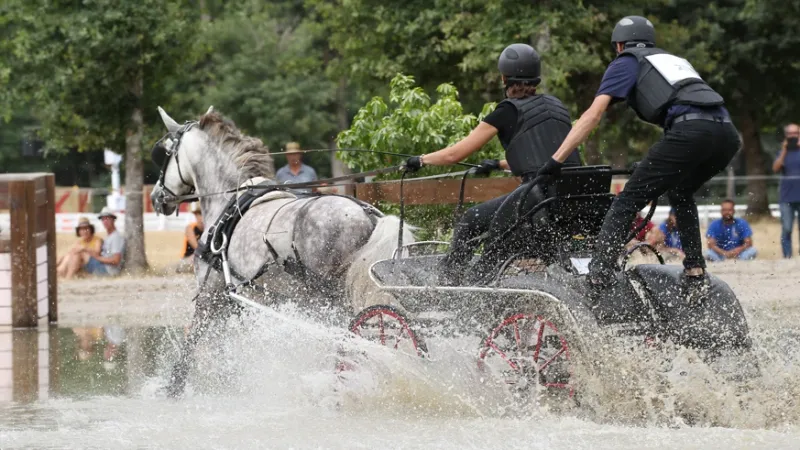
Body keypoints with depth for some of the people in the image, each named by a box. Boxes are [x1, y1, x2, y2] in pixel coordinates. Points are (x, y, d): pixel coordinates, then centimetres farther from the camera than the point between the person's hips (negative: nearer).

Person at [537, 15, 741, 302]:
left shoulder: (626, 62, 19)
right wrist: (656, 168, 54)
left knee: (627, 201, -3)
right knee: (680, 195, 30)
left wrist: (556, 161, 5)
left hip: (690, 130, -6)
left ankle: (598, 280, -16)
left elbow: (593, 114, 7)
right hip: (727, 132, 7)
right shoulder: (676, 61, 38)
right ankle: (695, 275, 20)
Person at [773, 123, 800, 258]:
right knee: (786, 229, -4)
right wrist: (784, 151, -10)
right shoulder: (783, 153, 9)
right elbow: (776, 169, -6)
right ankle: (787, 257, -2)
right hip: (787, 197, 1)